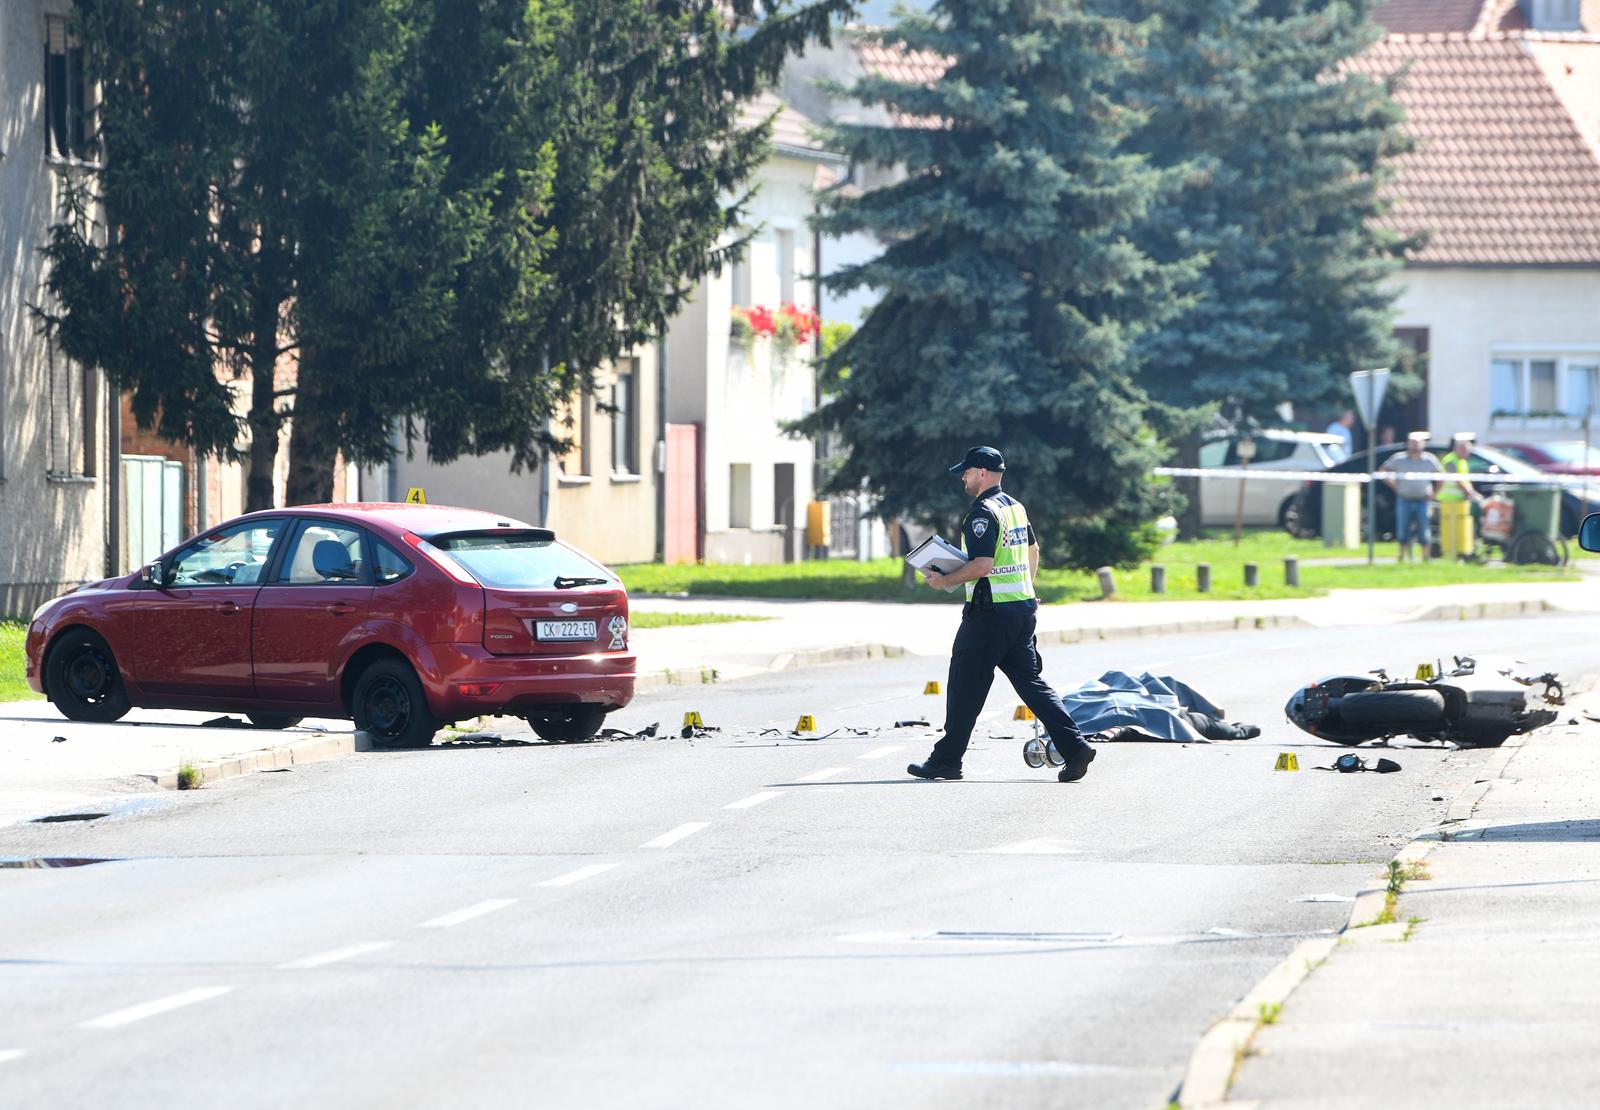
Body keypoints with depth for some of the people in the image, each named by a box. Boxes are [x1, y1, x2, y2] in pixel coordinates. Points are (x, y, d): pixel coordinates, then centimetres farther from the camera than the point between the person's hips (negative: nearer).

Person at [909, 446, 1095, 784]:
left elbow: (982, 565, -23)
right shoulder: (1016, 507, 13)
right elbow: (1033, 549, 26)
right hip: (1023, 609, 9)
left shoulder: (983, 512, -15)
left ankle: (946, 760, 7)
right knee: (1031, 681, 7)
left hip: (989, 612, -9)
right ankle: (1074, 746, -5)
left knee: (966, 686, 1)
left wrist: (944, 580, -12)